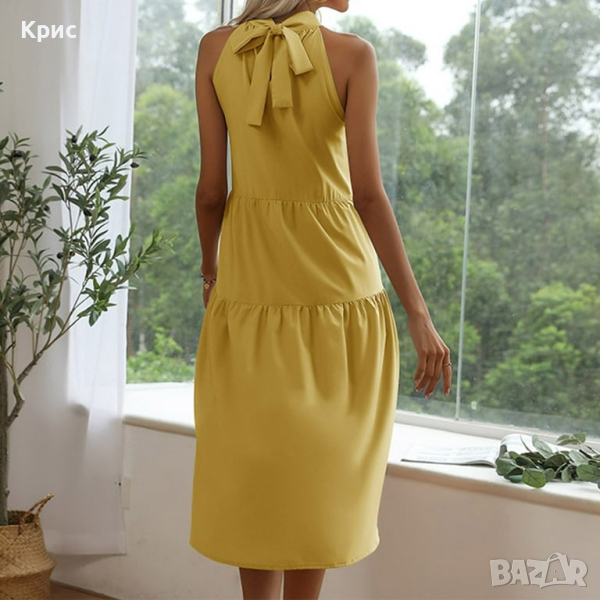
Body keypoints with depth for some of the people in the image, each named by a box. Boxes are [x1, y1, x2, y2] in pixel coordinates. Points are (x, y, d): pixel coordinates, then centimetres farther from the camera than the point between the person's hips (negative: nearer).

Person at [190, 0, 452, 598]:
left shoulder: (216, 49, -1)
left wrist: (210, 269, 15)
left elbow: (211, 188, -2)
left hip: (251, 275, 2)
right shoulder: (352, 54, -8)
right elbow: (368, 193, -13)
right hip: (337, 274, -2)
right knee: (321, 466, 12)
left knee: (255, 464, 12)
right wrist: (418, 313, -11)